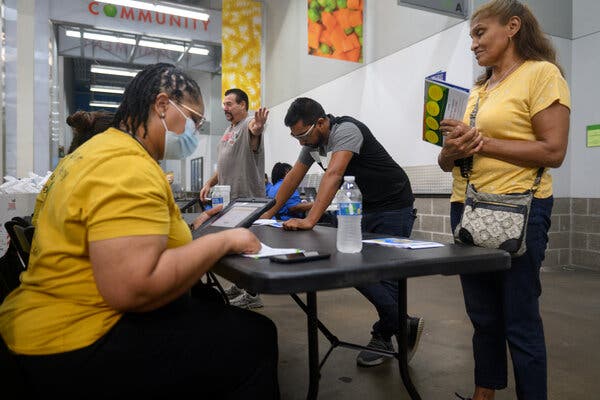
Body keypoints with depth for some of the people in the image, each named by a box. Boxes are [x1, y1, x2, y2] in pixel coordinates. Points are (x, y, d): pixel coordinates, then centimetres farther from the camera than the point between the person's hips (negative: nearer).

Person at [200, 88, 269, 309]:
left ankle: (252, 294, 5)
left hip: (248, 198, -9)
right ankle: (238, 286, 28)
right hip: (229, 197, 9)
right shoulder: (229, 130, 20)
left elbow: (254, 129, -36)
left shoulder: (249, 123, -9)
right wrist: (209, 183, 16)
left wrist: (257, 129, -59)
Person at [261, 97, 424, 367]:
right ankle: (404, 327, 15)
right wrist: (270, 213, 11)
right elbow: (293, 177, 11)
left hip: (393, 208, -8)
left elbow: (333, 175, -36)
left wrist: (310, 220, -43)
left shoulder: (346, 130, -23)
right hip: (364, 210, 8)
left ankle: (383, 335, 12)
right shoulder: (313, 142, 4)